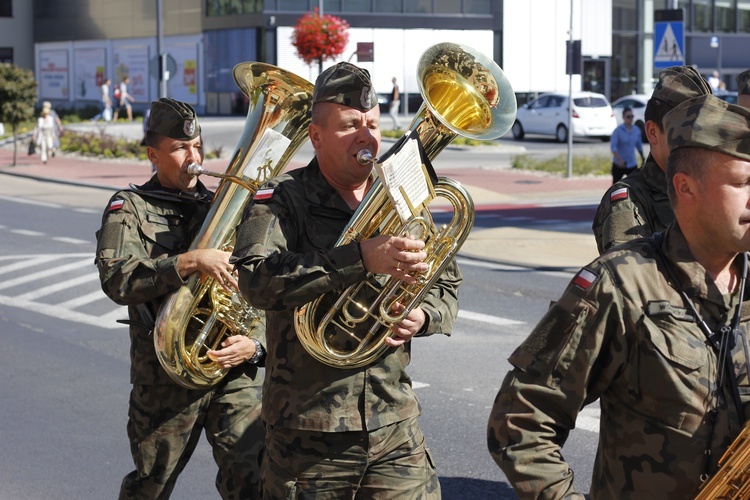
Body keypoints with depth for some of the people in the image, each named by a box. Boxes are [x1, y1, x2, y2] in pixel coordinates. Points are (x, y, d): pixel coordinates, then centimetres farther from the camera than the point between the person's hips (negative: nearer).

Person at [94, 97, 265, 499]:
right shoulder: (130, 209, 1)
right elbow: (116, 279, -18)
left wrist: (255, 344, -10)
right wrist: (190, 262, -27)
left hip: (236, 373, 2)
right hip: (165, 375, -1)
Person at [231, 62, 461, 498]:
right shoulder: (282, 200, -6)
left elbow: (447, 286, 17)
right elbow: (257, 281, -25)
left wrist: (423, 315, -8)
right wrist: (361, 258, -33)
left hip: (395, 426, 4)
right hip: (308, 434, -4)